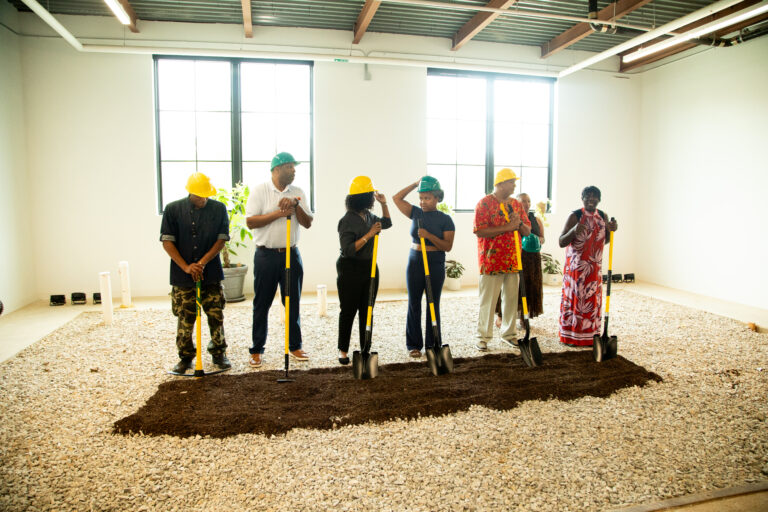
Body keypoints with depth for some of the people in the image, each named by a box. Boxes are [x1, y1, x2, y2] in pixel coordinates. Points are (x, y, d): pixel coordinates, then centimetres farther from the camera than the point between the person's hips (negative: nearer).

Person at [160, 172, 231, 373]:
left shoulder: (219, 209, 0)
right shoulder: (173, 209, -1)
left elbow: (222, 239, -1)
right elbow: (167, 241, -3)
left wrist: (202, 262, -11)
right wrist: (186, 267, -12)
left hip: (211, 274, 1)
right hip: (182, 276, 0)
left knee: (216, 316, 5)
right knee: (184, 319, 5)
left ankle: (219, 353, 21)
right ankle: (185, 357, 21)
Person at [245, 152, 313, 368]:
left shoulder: (298, 193, 8)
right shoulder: (259, 191, -2)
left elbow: (308, 223, 3)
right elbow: (250, 222, -11)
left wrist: (296, 206, -13)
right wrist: (278, 213, -17)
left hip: (291, 254, 3)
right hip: (266, 255, -3)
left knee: (293, 303, 10)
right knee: (261, 304, 4)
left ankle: (295, 346, 23)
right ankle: (256, 350, 16)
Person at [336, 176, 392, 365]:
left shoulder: (368, 215, 7)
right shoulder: (347, 220, -17)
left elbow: (387, 223, 25)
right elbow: (347, 250, -22)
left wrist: (384, 204, 12)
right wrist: (369, 235, -25)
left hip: (369, 268, 7)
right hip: (350, 270, -7)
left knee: (367, 310, 10)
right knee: (348, 311, 4)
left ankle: (365, 349, 20)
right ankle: (343, 350, 19)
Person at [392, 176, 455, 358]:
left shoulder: (445, 219, -3)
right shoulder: (416, 213, 6)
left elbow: (448, 246, -8)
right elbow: (396, 198, 5)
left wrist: (429, 235, -21)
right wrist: (416, 184, 1)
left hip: (435, 265, -2)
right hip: (415, 263, 2)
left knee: (433, 305, 4)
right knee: (414, 304, 4)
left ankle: (433, 344, 15)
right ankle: (414, 345, 13)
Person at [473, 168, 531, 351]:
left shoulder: (516, 204, 12)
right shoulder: (485, 203, -7)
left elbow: (527, 231, 12)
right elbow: (480, 231, -18)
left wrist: (519, 223, -10)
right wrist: (507, 227, -19)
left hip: (513, 261, 6)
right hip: (491, 261, -6)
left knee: (512, 298, 11)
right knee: (487, 300, 1)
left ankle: (509, 333, 26)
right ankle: (483, 336, 13)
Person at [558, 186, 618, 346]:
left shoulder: (603, 216, 7)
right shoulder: (575, 216, -10)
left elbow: (603, 241, 19)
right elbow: (561, 242, -13)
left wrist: (611, 230, 0)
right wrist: (574, 231, -30)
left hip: (594, 266, 6)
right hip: (576, 265, -5)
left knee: (593, 298, 9)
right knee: (574, 297, -2)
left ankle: (590, 335, 20)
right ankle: (571, 335, 8)